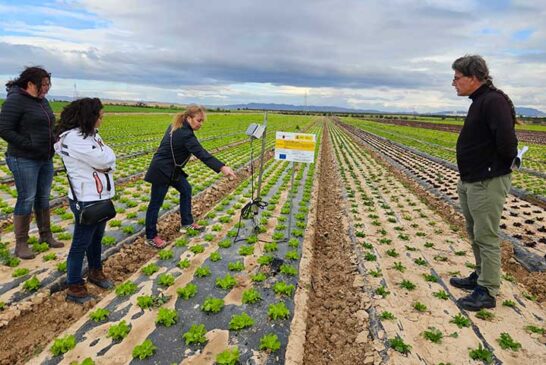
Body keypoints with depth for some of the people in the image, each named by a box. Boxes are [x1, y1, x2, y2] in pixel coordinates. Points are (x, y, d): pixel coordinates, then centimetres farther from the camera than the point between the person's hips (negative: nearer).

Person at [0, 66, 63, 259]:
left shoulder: (42, 101, 12)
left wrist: (54, 140, 4)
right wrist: (29, 145, -20)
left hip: (46, 159, 8)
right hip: (24, 160, -7)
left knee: (43, 198, 14)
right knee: (26, 199, -2)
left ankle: (45, 235, 27)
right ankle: (21, 244, 10)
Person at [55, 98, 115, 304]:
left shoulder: (90, 134, 9)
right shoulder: (73, 138, -20)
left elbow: (110, 159, 8)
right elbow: (104, 159, -21)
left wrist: (105, 163, -10)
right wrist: (103, 150, -2)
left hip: (100, 197, 9)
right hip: (86, 200, -9)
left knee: (96, 237, 22)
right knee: (81, 243, 4)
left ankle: (95, 271, 40)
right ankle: (74, 287, 18)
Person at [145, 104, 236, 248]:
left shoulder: (176, 126, 2)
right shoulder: (185, 134, -27)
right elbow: (202, 154, -36)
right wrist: (222, 167, -44)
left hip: (172, 169, 10)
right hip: (161, 171, -10)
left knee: (186, 189, 18)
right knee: (156, 203, 2)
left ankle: (187, 223, 29)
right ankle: (151, 237, 16)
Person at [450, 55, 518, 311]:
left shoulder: (494, 101, -18)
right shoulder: (479, 102, 13)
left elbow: (506, 141, -28)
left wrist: (502, 166, -10)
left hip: (488, 183, -10)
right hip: (470, 182, 10)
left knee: (486, 238, 0)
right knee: (474, 233, 20)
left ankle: (487, 292, 13)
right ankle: (481, 276, 36)